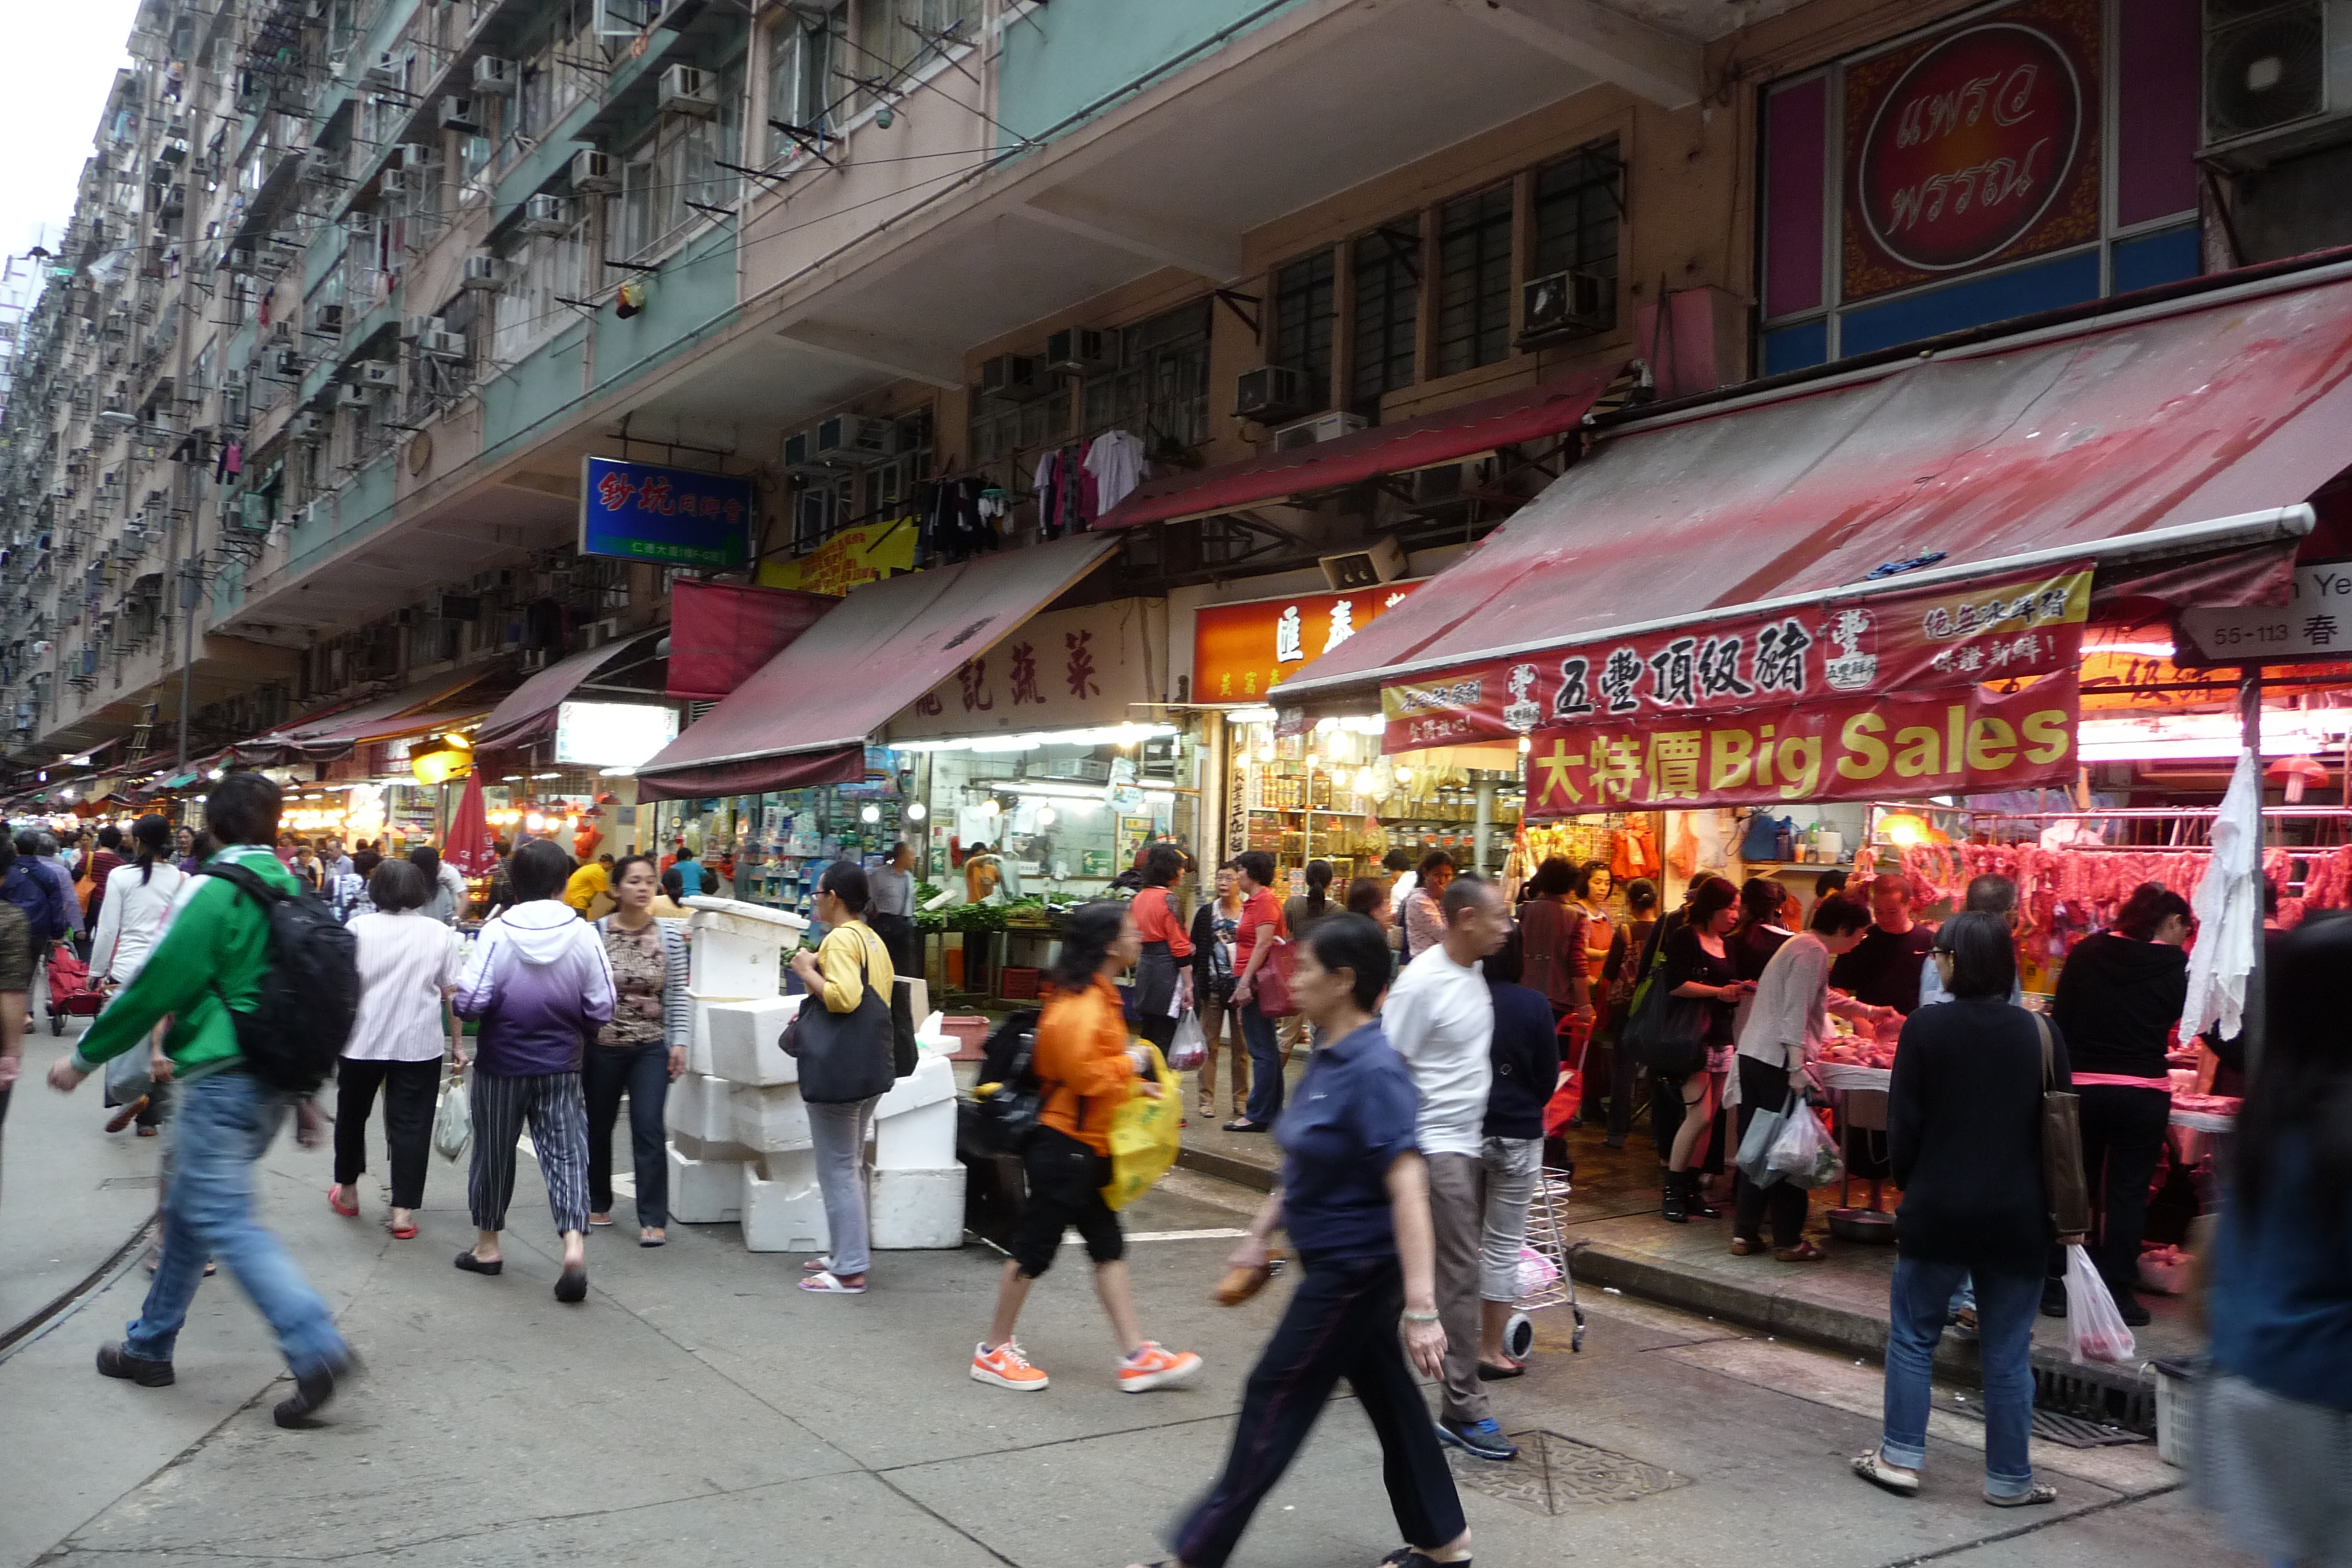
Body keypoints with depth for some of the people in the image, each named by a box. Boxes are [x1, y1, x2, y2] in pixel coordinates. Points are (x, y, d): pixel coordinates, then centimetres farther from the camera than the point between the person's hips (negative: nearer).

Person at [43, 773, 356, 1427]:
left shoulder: (218, 889, -12)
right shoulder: (290, 889, 12)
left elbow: (158, 983, -12)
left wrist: (85, 1056, 1)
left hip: (222, 1076, -9)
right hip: (274, 1080, 9)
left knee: (223, 1219, -10)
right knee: (187, 1208, 19)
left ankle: (317, 1349, -22)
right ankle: (150, 1347, 30)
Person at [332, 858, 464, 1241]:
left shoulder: (359, 927, -2)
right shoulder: (440, 934, 1)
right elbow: (453, 994, -1)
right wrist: (457, 1043, 5)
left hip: (363, 1040, 0)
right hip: (420, 1044, 0)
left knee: (352, 1114, 20)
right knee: (410, 1125, 2)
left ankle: (346, 1192, 36)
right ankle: (403, 1211, 0)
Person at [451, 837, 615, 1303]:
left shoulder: (497, 931, -13)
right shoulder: (583, 933, -8)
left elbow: (469, 1002, -15)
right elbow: (601, 1009, -5)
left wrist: (461, 998, 8)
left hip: (501, 1062, -1)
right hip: (559, 1066, 1)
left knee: (494, 1152, 15)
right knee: (566, 1154, 2)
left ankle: (487, 1245, 29)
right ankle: (574, 1245, -15)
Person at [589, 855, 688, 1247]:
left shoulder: (669, 934, -2)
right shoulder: (596, 934, -6)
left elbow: (678, 994, 1)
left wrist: (679, 1042, -4)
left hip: (651, 1046, 0)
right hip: (603, 1045, 0)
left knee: (648, 1129, -7)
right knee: (597, 1127, 15)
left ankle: (653, 1218, -2)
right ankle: (597, 1203, 34)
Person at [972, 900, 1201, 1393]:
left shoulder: (1098, 996, 12)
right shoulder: (1082, 1005, -22)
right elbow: (1080, 1071, -30)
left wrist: (1131, 1083, 12)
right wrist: (1129, 1064, -15)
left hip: (1087, 1145, 11)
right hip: (1066, 1143, -11)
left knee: (1108, 1247, 10)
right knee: (1035, 1246, 2)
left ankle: (1137, 1357, 15)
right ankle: (994, 1352, 16)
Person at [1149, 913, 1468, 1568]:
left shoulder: (1375, 1071, -24)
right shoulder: (1326, 1060, 4)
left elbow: (1408, 1189, -29)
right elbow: (1305, 1166, 16)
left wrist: (1421, 1308, -33)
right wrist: (1259, 1236, 20)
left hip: (1357, 1269, -9)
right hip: (1335, 1263, 9)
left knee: (1275, 1401, 1)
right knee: (1387, 1396, 18)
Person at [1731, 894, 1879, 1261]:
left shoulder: (1798, 945, 20)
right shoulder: (1813, 952, -10)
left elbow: (1820, 998, 37)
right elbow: (1796, 1012, -20)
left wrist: (1868, 1011, 45)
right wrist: (1797, 1067, -23)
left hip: (1753, 1055, 10)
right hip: (1778, 1063, -10)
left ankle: (1744, 1234, 16)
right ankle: (1788, 1241, 7)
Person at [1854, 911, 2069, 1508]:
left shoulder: (1925, 1027, -10)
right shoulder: (2041, 1033, -2)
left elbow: (1903, 1124, -8)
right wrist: (2054, 1209, 13)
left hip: (1937, 1211, -2)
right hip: (2018, 1215, 2)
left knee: (1912, 1335, 12)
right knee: (2008, 1351, 10)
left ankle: (1900, 1458, 16)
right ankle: (2009, 1479, 17)